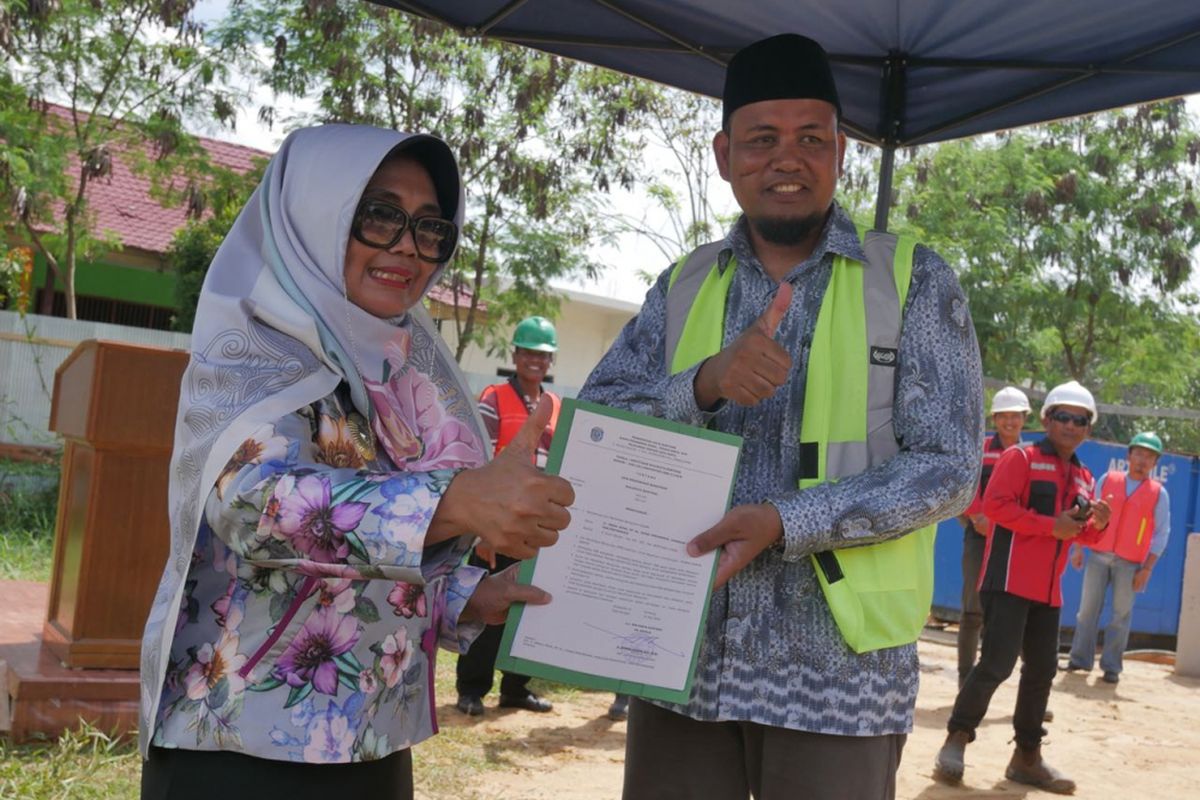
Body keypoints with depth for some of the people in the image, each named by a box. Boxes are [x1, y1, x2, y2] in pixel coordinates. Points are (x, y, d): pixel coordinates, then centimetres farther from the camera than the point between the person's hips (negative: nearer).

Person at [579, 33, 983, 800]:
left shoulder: (913, 280, -1)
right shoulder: (684, 287, 7)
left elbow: (948, 467, -7)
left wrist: (784, 523, -19)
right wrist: (705, 383, -19)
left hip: (838, 670, -2)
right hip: (684, 652, 3)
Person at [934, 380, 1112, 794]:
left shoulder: (1083, 478, 16)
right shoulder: (1021, 457, -5)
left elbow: (1081, 534, 20)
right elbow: (994, 504, -17)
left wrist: (1096, 524, -3)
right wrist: (1051, 525, -19)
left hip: (1048, 589, 8)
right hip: (1009, 581, -8)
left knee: (1042, 669, 11)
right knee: (996, 664, -12)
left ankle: (1027, 757, 23)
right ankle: (956, 739, 4)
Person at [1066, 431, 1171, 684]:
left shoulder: (1158, 493, 3)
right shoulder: (1108, 479, 7)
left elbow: (1161, 533, 1)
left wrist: (1147, 569, -6)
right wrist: (1078, 548, 5)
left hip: (1129, 563, -1)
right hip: (1098, 556, 1)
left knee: (1121, 614, 1)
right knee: (1088, 608, 2)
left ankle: (1111, 666, 9)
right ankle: (1080, 659, 11)